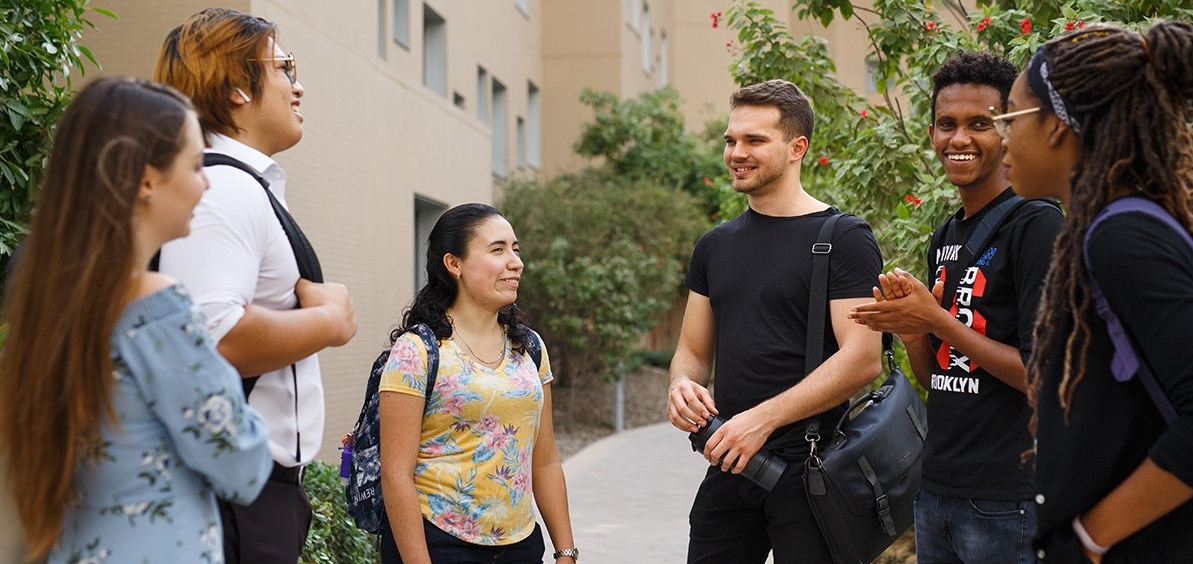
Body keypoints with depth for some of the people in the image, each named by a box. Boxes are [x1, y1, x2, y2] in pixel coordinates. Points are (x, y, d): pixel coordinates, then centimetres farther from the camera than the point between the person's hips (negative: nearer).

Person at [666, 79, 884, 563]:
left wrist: (763, 418, -22)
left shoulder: (842, 239, -7)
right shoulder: (715, 246, 13)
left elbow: (863, 359, -15)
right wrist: (681, 387, -6)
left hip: (809, 468, -5)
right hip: (727, 466, 6)